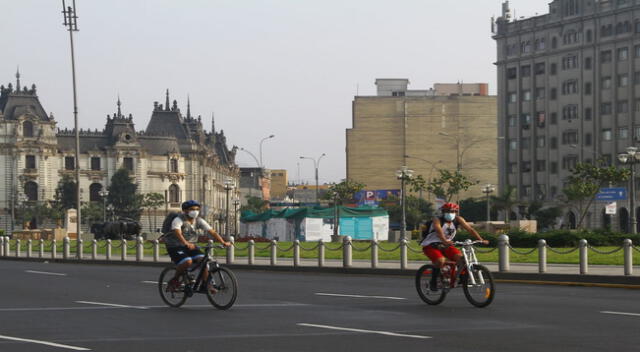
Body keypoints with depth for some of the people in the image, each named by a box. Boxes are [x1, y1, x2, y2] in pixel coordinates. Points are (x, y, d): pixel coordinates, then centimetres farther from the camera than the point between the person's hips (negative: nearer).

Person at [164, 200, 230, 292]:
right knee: (187, 262, -31)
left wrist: (223, 242, -22)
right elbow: (178, 232, -38)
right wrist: (186, 243, -56)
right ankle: (174, 280, -8)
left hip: (190, 245, 6)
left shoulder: (198, 220, -1)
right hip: (175, 246, -6)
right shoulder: (178, 220, -19)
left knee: (203, 259, -18)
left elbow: (212, 231, -8)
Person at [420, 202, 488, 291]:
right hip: (430, 246, -5)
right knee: (441, 260, -32)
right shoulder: (437, 220, -19)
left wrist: (481, 240, -22)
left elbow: (470, 229, -10)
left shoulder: (458, 220, -5)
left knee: (460, 256, -19)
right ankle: (433, 282, -14)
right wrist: (445, 241, -58)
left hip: (445, 246, 5)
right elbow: (439, 231, -39)